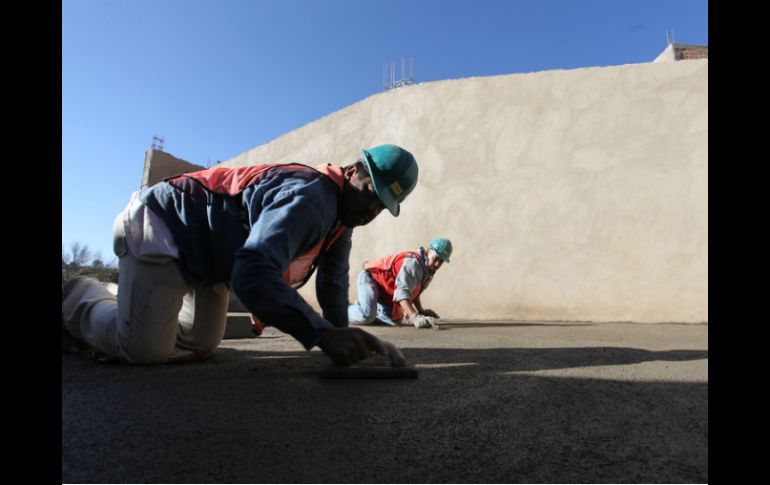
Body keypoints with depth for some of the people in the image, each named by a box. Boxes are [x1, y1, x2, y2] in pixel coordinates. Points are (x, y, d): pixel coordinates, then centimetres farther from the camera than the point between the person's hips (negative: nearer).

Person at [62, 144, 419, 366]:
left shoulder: (343, 213, 0)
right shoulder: (310, 198, -32)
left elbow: (334, 281, 7)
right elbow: (252, 273, -43)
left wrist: (341, 336, 3)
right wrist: (321, 333, -47)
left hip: (202, 253, 9)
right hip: (163, 224, -9)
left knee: (200, 346, 14)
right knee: (144, 348, -18)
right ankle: (76, 300, 12)